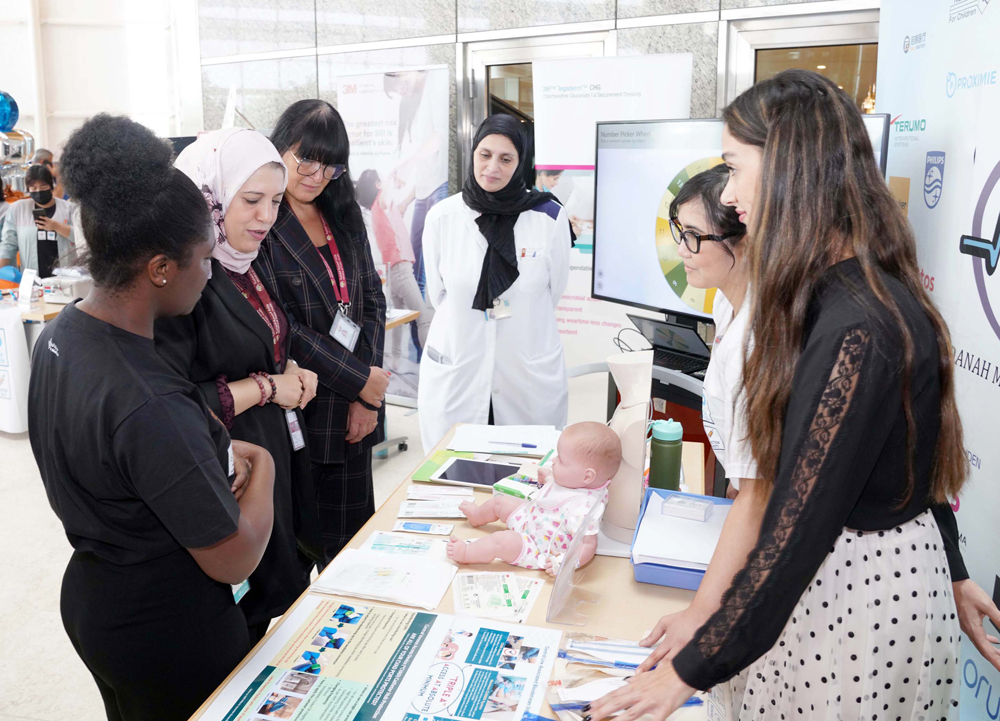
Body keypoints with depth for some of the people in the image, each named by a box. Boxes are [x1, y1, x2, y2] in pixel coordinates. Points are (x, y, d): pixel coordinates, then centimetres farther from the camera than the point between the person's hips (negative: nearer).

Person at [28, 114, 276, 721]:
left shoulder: (59, 335, -6)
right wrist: (263, 466, -10)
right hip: (169, 637, -8)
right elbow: (234, 561, -27)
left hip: (89, 597, 8)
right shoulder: (150, 407, -35)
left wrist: (215, 452, -2)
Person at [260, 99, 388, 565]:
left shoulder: (344, 215, 11)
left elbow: (372, 299, 7)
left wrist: (368, 389, -4)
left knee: (351, 538, 15)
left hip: (352, 412, 6)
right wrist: (360, 381, -13)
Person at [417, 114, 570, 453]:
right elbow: (437, 293, 8)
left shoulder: (549, 216, -6)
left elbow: (555, 289, 6)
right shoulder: (441, 217, -3)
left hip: (530, 375, 0)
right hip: (454, 375, 1)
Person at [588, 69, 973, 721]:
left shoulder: (856, 330, -30)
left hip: (868, 595, -9)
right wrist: (952, 574, 21)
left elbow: (798, 530, -27)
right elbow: (908, 459, 11)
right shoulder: (870, 293, 3)